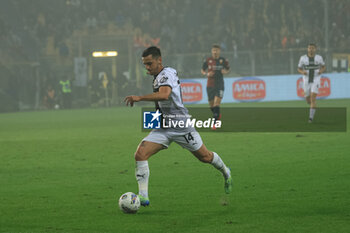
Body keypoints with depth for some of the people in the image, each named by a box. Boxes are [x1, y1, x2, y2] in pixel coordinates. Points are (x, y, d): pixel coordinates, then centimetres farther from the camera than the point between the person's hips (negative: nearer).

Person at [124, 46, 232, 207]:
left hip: (181, 126, -8)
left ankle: (225, 173, 42)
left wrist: (139, 98, -42)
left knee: (205, 157, 9)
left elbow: (164, 95, -38)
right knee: (140, 154, -15)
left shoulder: (167, 74, -18)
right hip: (163, 128, 8)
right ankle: (143, 196, -18)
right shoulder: (158, 77, 11)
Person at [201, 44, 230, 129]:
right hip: (210, 85, 2)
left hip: (220, 85, -2)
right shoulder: (208, 60, 0)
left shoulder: (223, 60, 0)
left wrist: (225, 71, -9)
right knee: (211, 105, 7)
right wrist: (207, 74, -11)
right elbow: (202, 70, 10)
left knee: (217, 102, -17)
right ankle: (218, 115, 40)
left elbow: (228, 69, 14)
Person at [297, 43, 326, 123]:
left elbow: (324, 67, 14)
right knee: (308, 101, 10)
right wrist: (302, 72, -16)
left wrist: (321, 71, -9)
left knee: (313, 99, -18)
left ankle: (311, 117, -16)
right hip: (306, 82, 2)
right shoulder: (303, 58, -2)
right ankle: (313, 105, 47)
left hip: (315, 81, -2)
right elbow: (299, 69, 7)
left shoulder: (319, 58, -1)